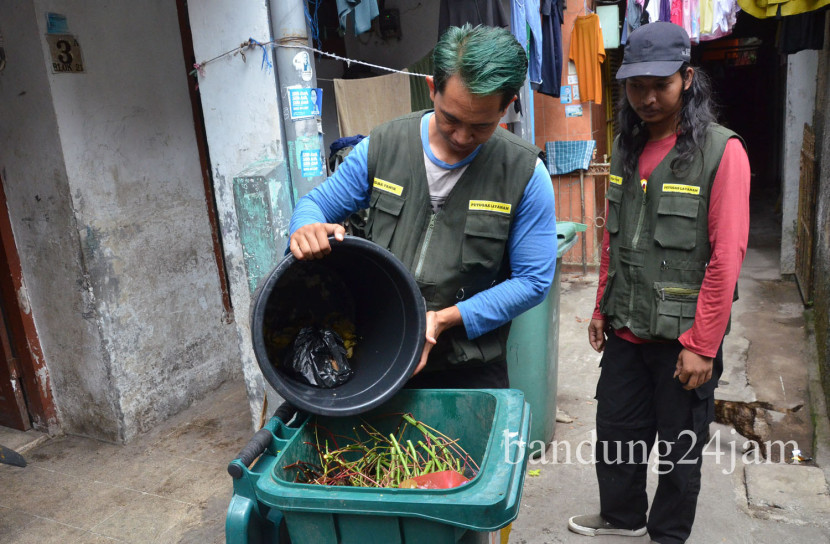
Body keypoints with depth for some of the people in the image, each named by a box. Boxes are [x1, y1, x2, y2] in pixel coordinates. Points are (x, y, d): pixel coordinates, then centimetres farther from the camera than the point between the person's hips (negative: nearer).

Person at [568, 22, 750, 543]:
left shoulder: (721, 151, -13)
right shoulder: (627, 147, 6)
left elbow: (726, 257, -16)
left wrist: (702, 345, -16)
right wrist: (603, 309, 12)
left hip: (683, 337, -5)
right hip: (626, 328, 6)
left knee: (680, 447, 13)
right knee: (616, 432, 18)